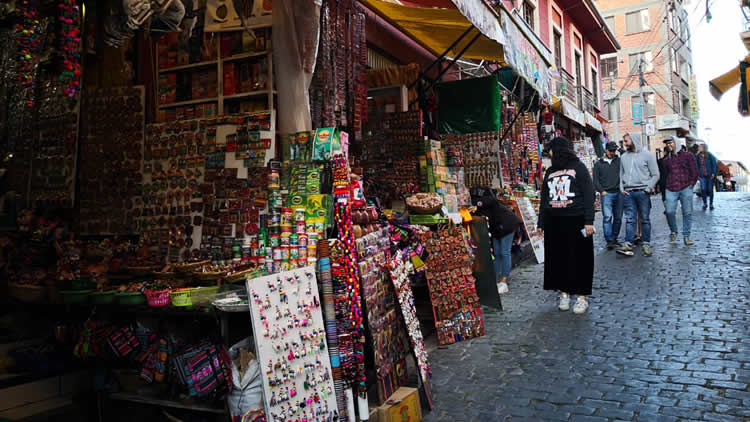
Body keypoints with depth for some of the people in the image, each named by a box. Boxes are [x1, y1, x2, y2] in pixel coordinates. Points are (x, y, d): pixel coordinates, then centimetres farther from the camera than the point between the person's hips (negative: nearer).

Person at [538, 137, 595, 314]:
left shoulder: (578, 167, 1)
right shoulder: (550, 171, 15)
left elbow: (588, 195, -5)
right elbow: (544, 198, 18)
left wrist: (589, 221, -13)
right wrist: (541, 223, 14)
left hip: (576, 221, -5)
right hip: (554, 222, 5)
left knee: (579, 259, 1)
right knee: (558, 259, 6)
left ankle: (582, 296, 9)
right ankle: (564, 293, 17)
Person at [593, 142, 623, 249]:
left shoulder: (619, 161, 13)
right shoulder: (598, 164, 12)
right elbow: (595, 180, 7)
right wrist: (601, 191, -3)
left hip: (618, 193, 2)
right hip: (606, 194, -2)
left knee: (618, 218, 5)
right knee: (607, 217, -13)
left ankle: (614, 238, 16)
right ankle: (609, 241, -13)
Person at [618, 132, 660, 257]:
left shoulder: (647, 155, 2)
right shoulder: (624, 157, 14)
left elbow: (655, 175, 1)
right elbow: (621, 174, 18)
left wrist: (647, 188, -9)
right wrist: (622, 188, 4)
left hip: (642, 192, -3)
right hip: (628, 192, 3)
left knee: (645, 219, 3)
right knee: (630, 219, -1)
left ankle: (646, 244, 10)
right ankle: (628, 244, -4)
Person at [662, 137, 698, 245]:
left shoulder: (687, 155, 7)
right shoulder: (666, 160, 14)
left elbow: (694, 171, 6)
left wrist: (691, 184, 0)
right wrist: (667, 186, 7)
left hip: (686, 189, -1)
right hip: (671, 190, 2)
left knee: (687, 213, 1)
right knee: (669, 212, -10)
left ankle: (686, 235, 10)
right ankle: (673, 232, 12)